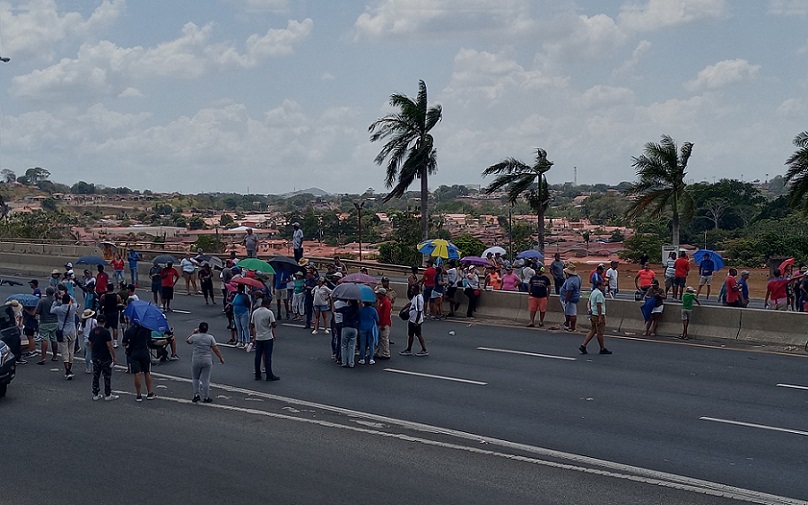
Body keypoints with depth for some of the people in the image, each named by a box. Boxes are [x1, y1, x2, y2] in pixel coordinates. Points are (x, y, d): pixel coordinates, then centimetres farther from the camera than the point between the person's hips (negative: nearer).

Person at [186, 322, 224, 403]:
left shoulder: (194, 337, -4)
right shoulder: (210, 338, -3)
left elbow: (187, 340, 17)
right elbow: (216, 349, -4)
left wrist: (193, 332, 23)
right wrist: (221, 358, 5)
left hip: (196, 361, 0)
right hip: (207, 361, 0)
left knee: (195, 378, 17)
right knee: (205, 379, 4)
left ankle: (196, 394, 8)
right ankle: (206, 398, 8)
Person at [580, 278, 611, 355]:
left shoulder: (593, 292, 13)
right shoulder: (599, 294, -17)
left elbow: (589, 302, 20)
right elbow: (599, 305, -22)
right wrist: (600, 317, -22)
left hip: (593, 314, 10)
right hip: (599, 315, -10)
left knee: (592, 331, 12)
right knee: (600, 333, 1)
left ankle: (583, 346, 5)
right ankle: (603, 349, 11)